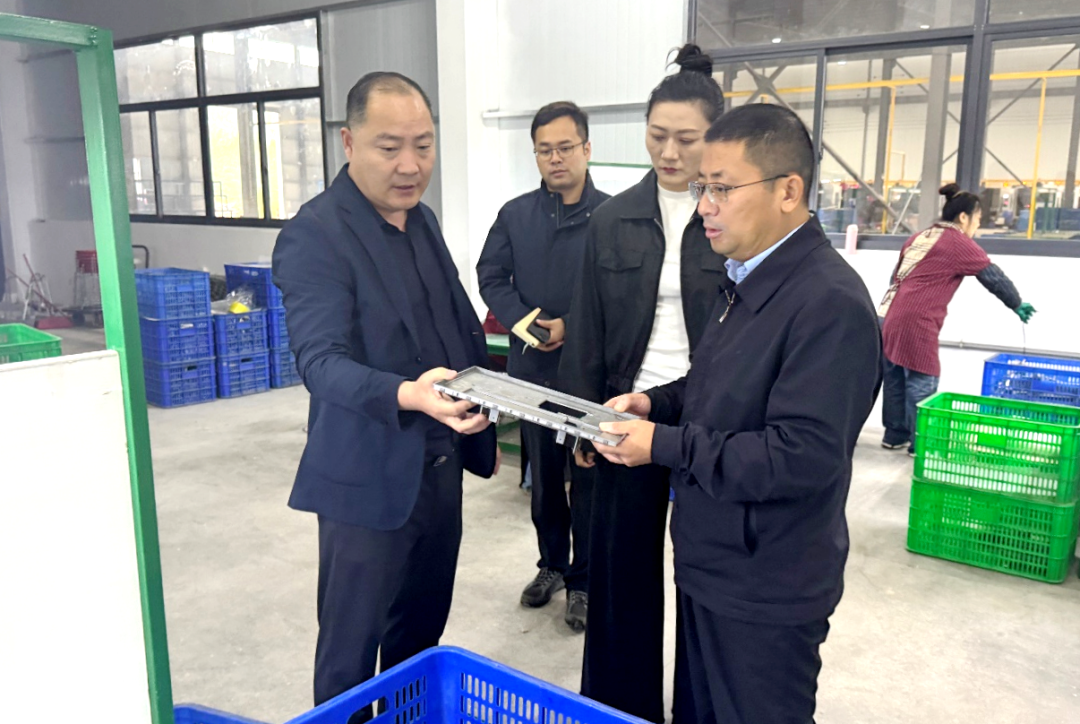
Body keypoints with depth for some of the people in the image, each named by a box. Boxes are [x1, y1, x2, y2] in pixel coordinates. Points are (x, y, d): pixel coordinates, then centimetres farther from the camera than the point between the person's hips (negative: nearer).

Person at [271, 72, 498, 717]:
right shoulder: (315, 235, -17)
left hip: (440, 467, 7)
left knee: (422, 638, 22)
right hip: (371, 478, -7)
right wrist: (408, 396, -44)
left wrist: (480, 429, 18)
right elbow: (322, 361, -26)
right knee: (351, 653, 10)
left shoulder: (423, 220, 8)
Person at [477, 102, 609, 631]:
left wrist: (570, 327, -18)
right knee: (544, 475, 17)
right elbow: (491, 277, 4)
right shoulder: (515, 214, 6)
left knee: (587, 479, 7)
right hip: (532, 369, 4)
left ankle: (582, 581, 23)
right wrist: (524, 322, -12)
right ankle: (551, 564, 35)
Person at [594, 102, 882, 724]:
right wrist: (657, 402, 1)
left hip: (765, 592, -9)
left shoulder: (830, 303, -24)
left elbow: (802, 457, -28)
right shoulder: (747, 279, 8)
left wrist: (664, 444, -23)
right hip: (710, 561, 9)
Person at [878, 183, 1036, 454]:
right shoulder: (960, 243, -2)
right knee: (922, 382, -2)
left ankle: (895, 435, 20)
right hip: (916, 323, -8)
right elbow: (994, 277, 2)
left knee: (895, 378, 12)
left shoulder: (920, 237, 21)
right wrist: (1017, 304, 15)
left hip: (890, 316, 8)